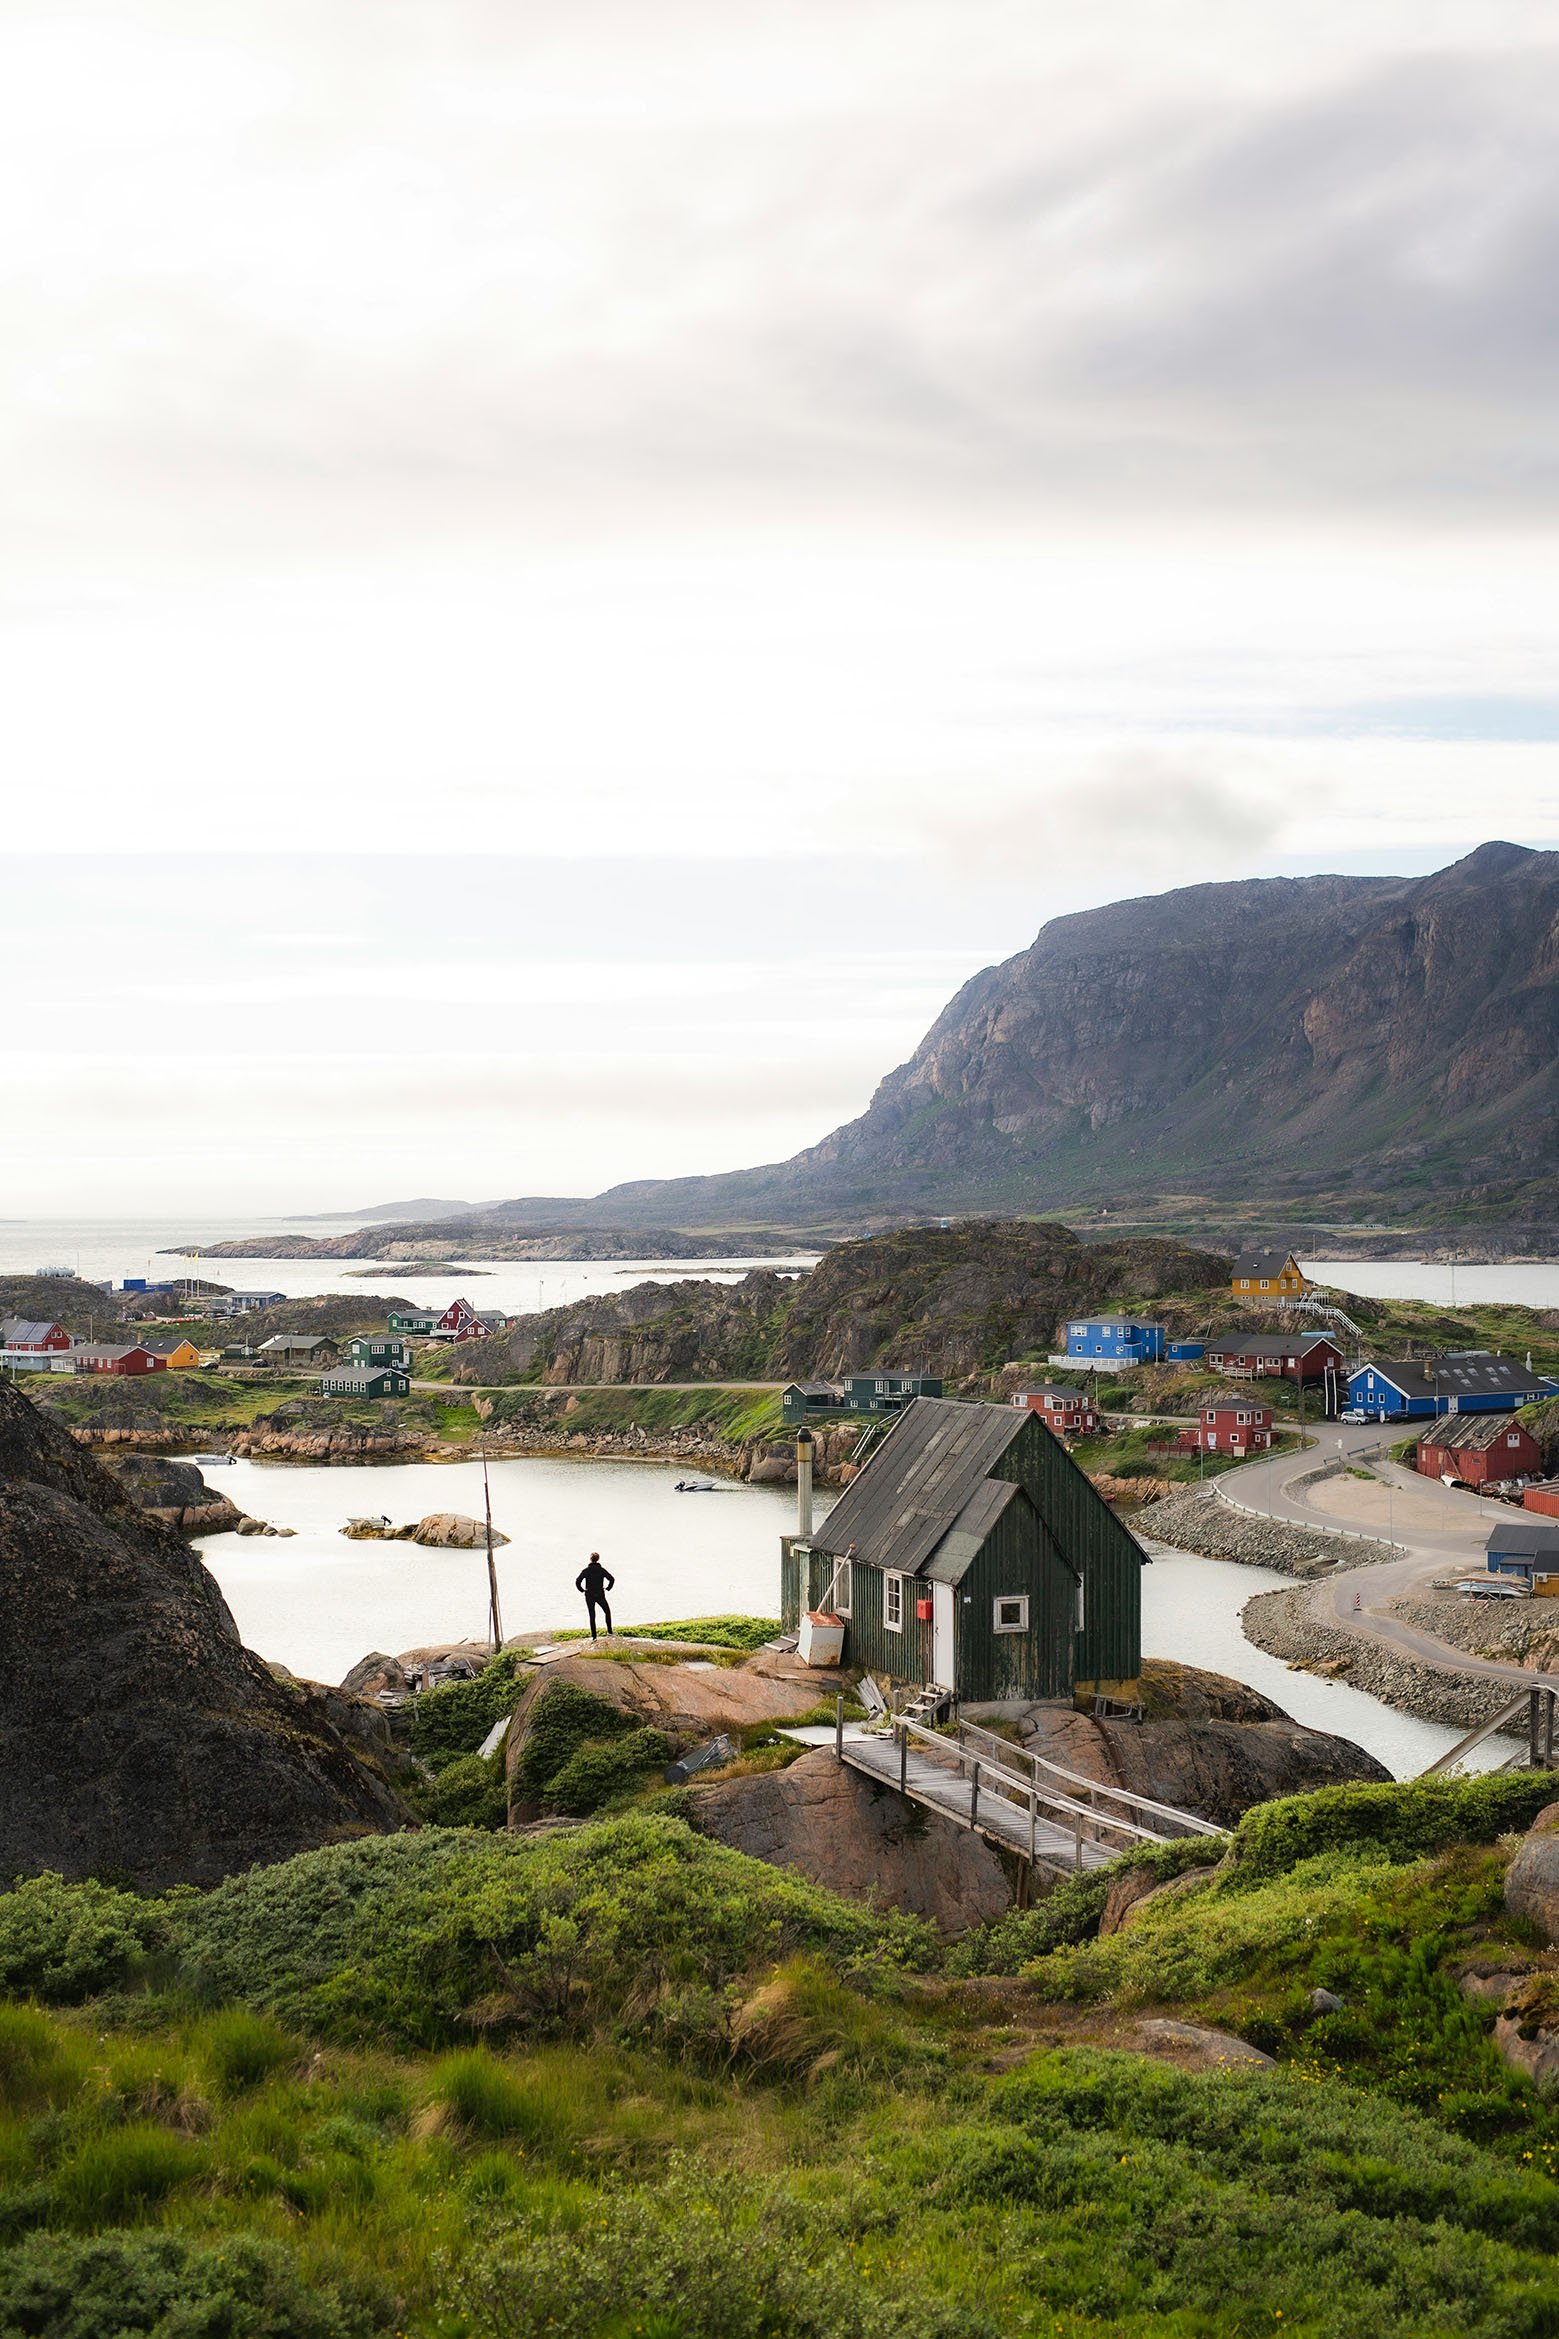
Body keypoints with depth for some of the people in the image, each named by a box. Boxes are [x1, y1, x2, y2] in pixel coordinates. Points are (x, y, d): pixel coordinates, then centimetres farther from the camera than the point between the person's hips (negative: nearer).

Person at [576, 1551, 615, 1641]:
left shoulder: (586, 1570, -6)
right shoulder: (602, 1570, -3)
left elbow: (577, 1581, -13)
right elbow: (612, 1579, -9)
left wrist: (582, 1590, 0)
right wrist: (608, 1588, 4)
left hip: (589, 1596, 0)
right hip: (600, 1595, 0)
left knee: (592, 1616, 5)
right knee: (607, 1612, 19)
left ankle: (593, 1635, 2)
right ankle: (609, 1631, 14)